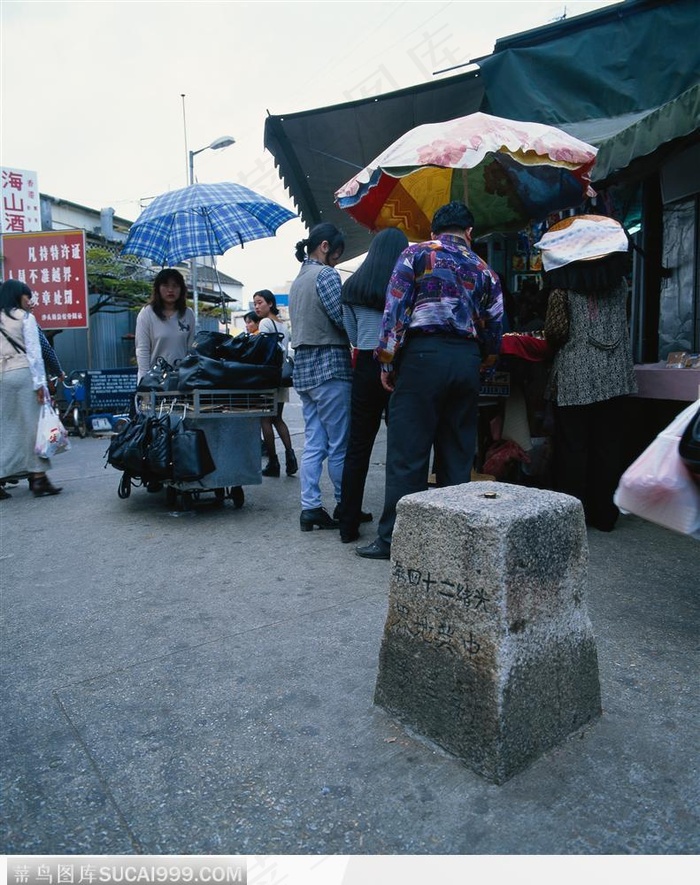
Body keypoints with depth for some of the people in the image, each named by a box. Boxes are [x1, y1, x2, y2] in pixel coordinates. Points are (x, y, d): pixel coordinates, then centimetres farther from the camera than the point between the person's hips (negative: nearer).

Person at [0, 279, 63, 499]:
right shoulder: (25, 317, -1)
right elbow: (34, 352, -8)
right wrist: (40, 383, -10)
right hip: (24, 373, -5)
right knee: (32, 424, -2)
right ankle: (38, 477, -1)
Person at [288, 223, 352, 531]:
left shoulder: (297, 280, 20)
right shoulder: (325, 274, -7)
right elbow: (343, 318, -15)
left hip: (303, 367, 9)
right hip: (330, 366, -9)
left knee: (313, 443, 8)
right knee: (340, 444, 0)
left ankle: (310, 507, 8)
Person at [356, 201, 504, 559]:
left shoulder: (416, 254, 7)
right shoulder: (484, 270, 18)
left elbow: (396, 308, -4)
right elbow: (494, 332, 15)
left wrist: (387, 360, -2)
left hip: (424, 355, -4)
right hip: (467, 360, 4)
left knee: (407, 452, -3)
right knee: (458, 453, 9)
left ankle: (393, 538, 1)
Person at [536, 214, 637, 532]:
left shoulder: (564, 285, -4)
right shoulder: (619, 281, 9)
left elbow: (552, 332, -7)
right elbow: (620, 324, 18)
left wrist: (557, 341, 13)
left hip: (575, 376, -4)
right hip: (614, 373, 4)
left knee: (573, 445, 2)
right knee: (608, 444, 8)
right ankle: (604, 513, 15)